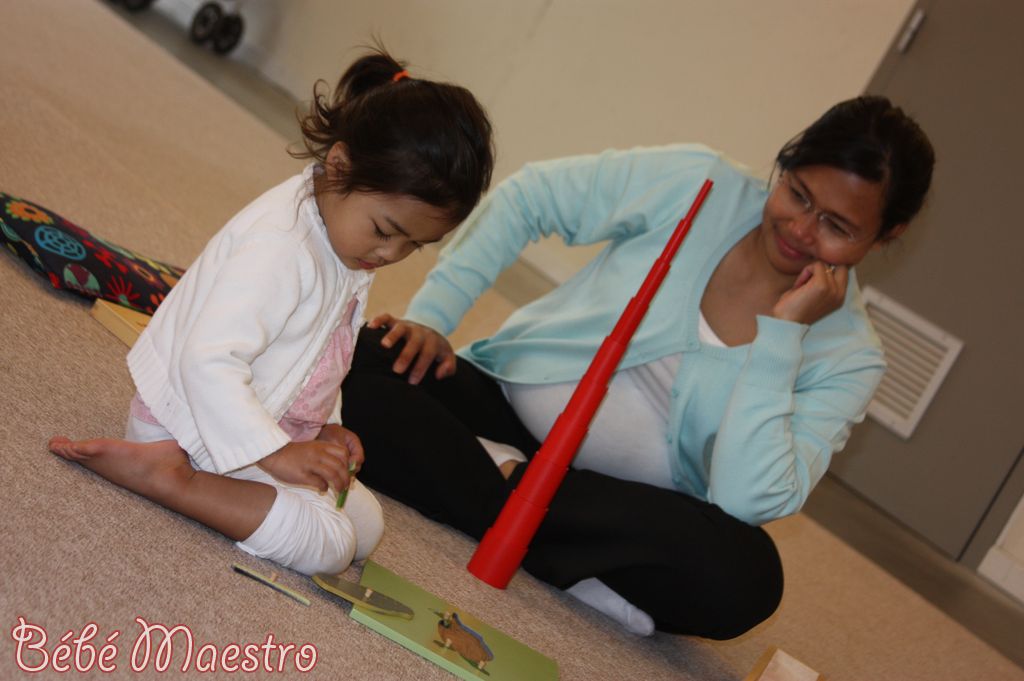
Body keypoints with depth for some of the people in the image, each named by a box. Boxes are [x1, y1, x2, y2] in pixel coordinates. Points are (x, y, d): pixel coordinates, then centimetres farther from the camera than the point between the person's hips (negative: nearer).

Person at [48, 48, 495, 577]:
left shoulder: (345, 224, 2)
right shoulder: (279, 246, -29)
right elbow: (208, 360, -33)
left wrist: (324, 424, 6)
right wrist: (275, 454, -34)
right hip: (194, 428, -10)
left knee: (366, 526, 9)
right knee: (327, 545, -19)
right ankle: (162, 473, -19)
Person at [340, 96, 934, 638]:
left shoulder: (848, 358, -10)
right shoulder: (695, 182, -9)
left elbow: (749, 499, -24)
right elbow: (524, 200, -2)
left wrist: (783, 332, -26)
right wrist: (430, 318, -11)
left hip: (632, 505, 0)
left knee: (746, 576, -35)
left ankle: (504, 484, -18)